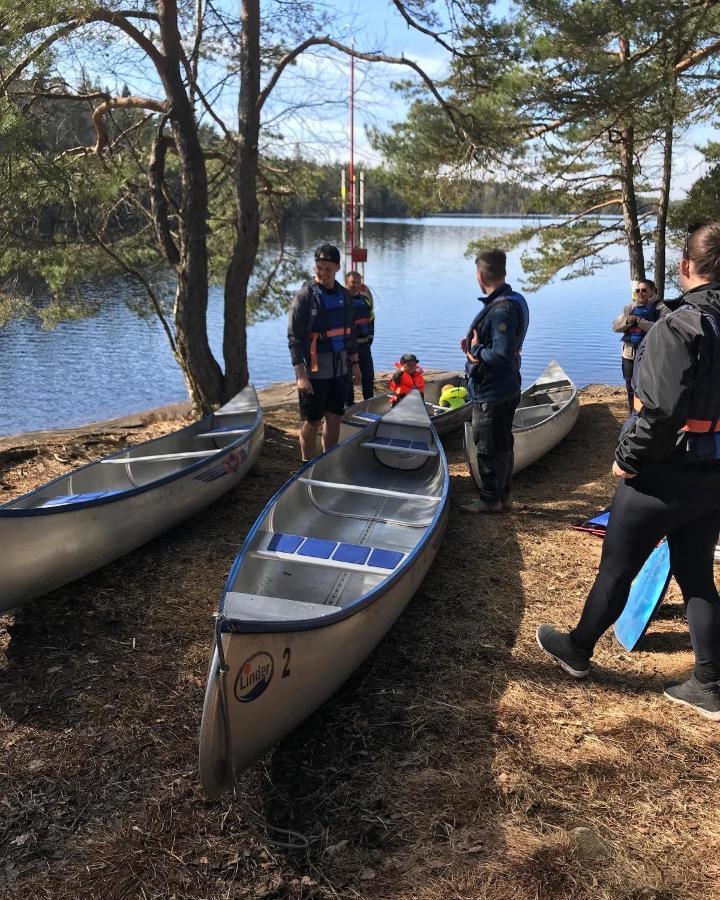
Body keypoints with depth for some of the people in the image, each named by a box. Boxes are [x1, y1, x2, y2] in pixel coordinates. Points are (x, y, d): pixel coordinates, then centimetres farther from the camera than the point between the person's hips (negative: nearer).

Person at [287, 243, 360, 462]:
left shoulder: (343, 295, 9)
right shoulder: (305, 296, -11)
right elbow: (294, 338, -15)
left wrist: (354, 363, 16)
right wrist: (300, 374, -21)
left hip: (339, 368, 6)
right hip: (314, 370, -6)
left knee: (335, 419, 13)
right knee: (311, 422, 2)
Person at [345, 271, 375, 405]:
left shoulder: (365, 296, 8)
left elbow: (371, 317, 19)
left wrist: (370, 337, 14)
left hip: (365, 344, 6)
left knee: (368, 374, 12)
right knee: (347, 376, 2)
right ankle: (349, 404, 12)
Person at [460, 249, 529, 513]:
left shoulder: (501, 309, -23)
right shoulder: (514, 300, 9)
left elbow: (502, 354, -30)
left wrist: (476, 350, -14)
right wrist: (475, 344, 3)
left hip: (491, 393, -10)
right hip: (505, 388, 10)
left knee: (488, 447, 2)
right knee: (501, 444, 19)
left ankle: (490, 499, 14)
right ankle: (502, 496, 31)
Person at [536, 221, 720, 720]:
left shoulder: (678, 327, -20)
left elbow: (664, 410, -28)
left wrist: (629, 458, -14)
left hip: (664, 475, -7)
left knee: (616, 570, 10)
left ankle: (578, 649, 30)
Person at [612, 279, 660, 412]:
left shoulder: (658, 308, -6)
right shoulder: (629, 308, 10)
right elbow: (615, 326, 5)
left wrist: (639, 321, -20)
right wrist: (628, 321, -13)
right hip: (629, 354, 6)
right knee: (631, 388, 15)